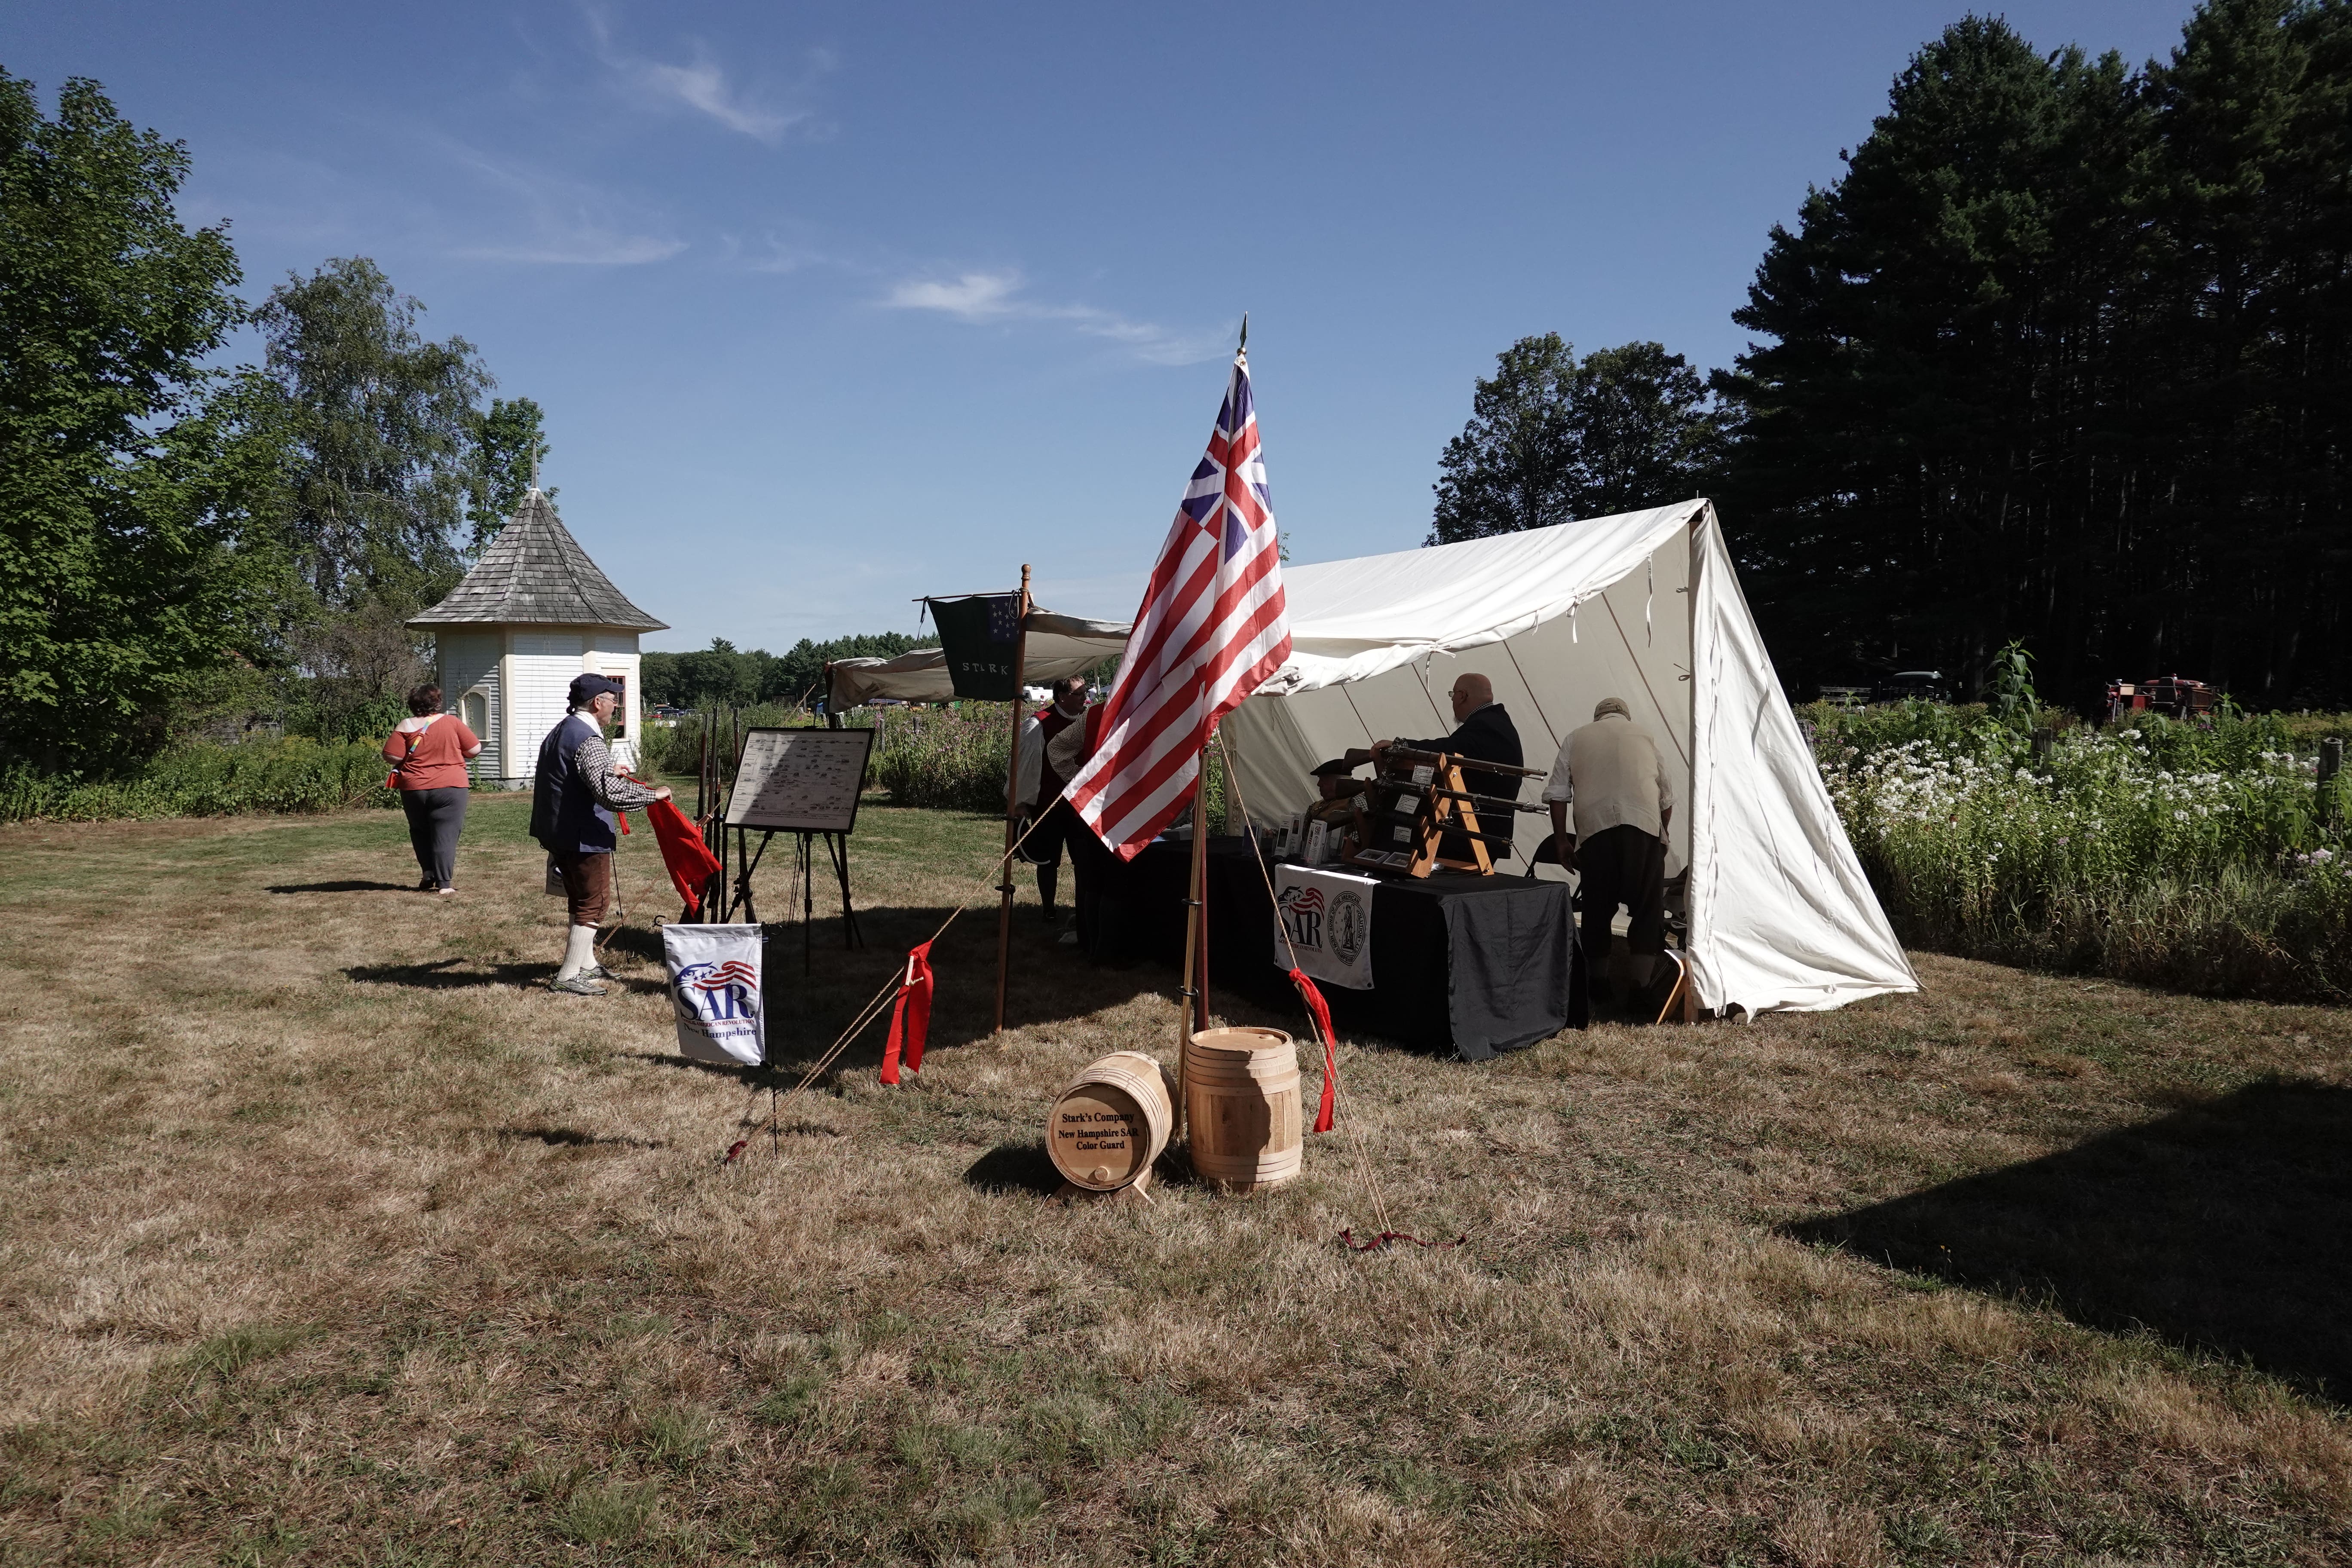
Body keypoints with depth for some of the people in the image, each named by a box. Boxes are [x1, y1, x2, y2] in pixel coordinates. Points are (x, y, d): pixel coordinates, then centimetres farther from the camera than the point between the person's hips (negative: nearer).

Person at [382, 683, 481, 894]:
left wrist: (413, 758, 12)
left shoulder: (406, 726, -3)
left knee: (420, 832, 21)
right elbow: (475, 750, 0)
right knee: (445, 835, 0)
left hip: (414, 790, 1)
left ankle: (429, 874, 14)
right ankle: (444, 883, -4)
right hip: (450, 788, -1)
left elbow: (391, 756, -8)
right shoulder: (452, 722, -4)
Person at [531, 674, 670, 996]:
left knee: (581, 901, 22)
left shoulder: (559, 732, 11)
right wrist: (653, 795, -18)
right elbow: (610, 794, -29)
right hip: (583, 836, -10)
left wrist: (609, 772, 37)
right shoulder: (588, 740, -21)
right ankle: (567, 978, 1)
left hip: (558, 833, 10)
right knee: (594, 905, 0)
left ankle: (586, 964, 34)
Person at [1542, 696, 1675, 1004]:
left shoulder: (1576, 739, 20)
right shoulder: (1645, 739, 23)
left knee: (1597, 908, 10)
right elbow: (1667, 799, 27)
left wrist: (1561, 840, 16)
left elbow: (1557, 793, 12)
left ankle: (1598, 981, 17)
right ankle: (1640, 982, 1)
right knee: (1648, 906, 7)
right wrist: (1663, 836, 39)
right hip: (1644, 825, 0)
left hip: (1595, 826, 0)